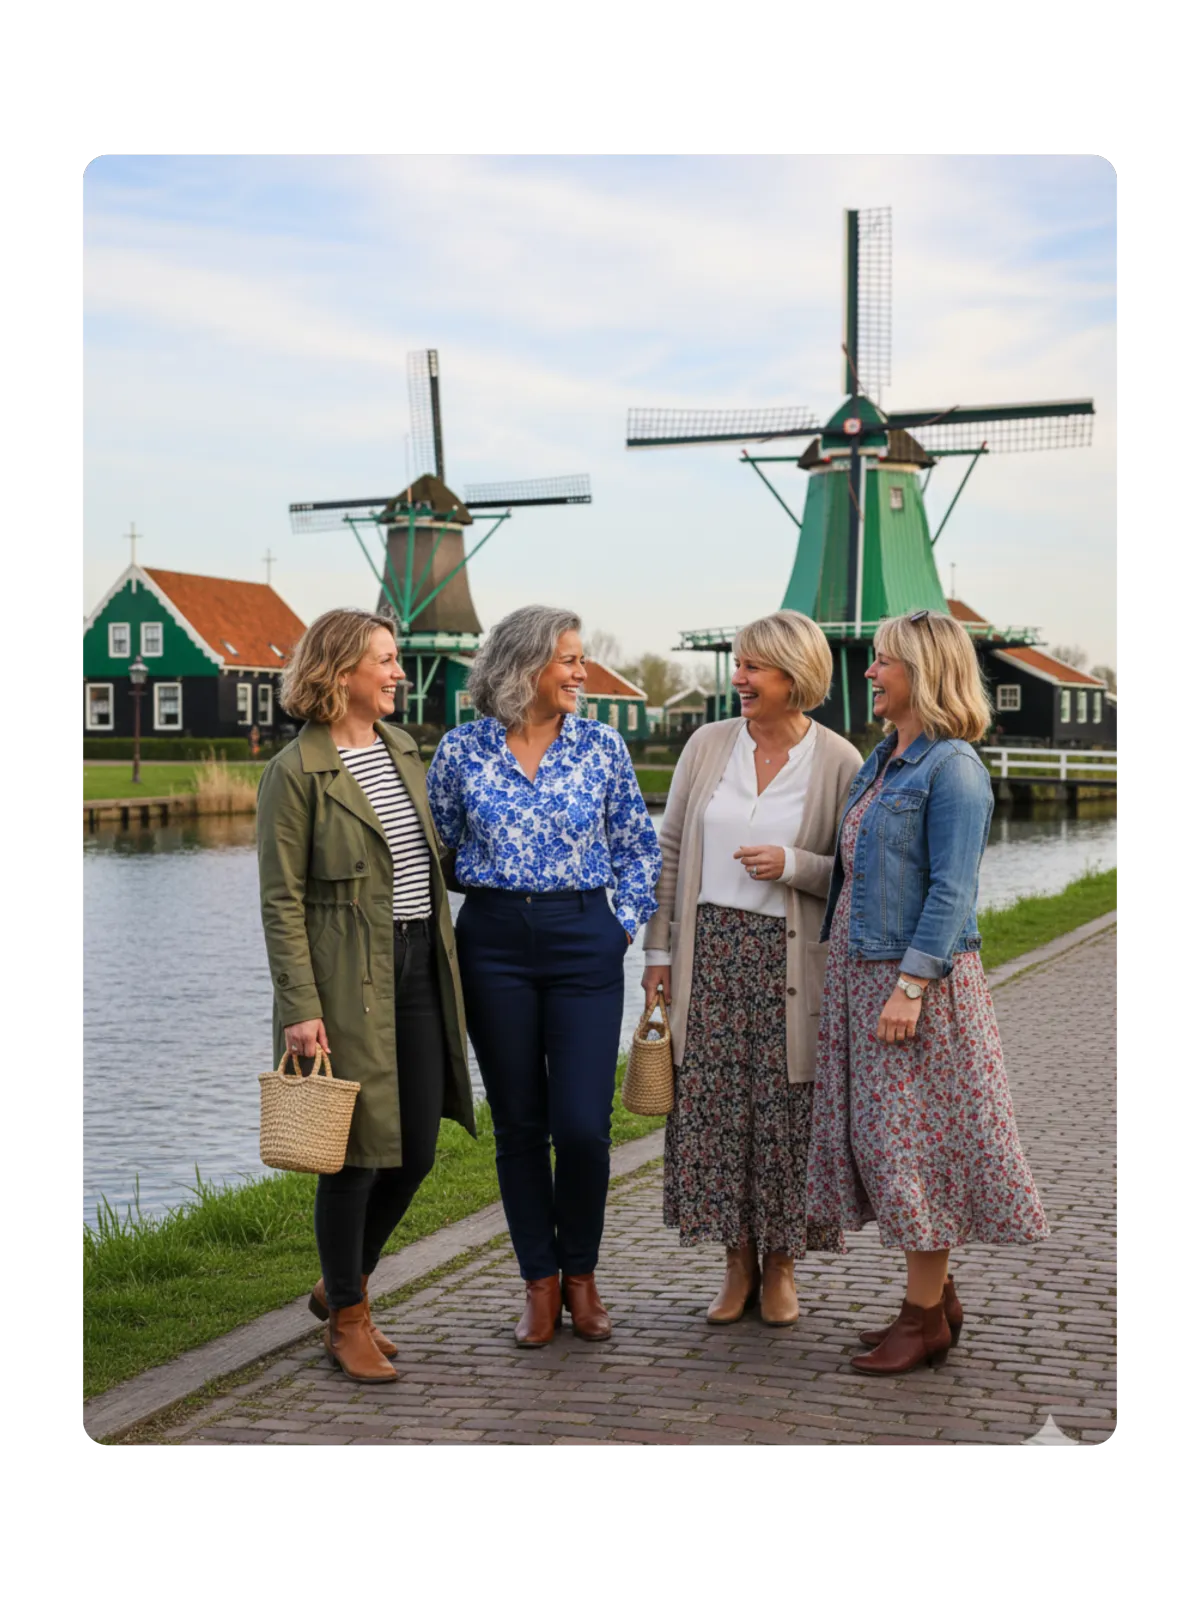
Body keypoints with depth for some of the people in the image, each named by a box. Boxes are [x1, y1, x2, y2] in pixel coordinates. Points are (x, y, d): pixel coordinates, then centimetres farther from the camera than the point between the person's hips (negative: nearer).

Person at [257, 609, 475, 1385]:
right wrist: (300, 1008, -16)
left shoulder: (403, 748, 12)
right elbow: (282, 899, -11)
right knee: (359, 1150, 0)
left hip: (420, 965, 7)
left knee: (418, 1149, 9)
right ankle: (347, 1321, 18)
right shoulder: (296, 771, -10)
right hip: (348, 980, -7)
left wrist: (448, 966, 15)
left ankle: (343, 1285, 31)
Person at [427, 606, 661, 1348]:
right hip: (493, 943, 0)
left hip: (583, 939, 0)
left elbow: (639, 848, 9)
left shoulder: (602, 746, 2)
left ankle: (581, 1273, 18)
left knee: (583, 1122, -5)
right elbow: (434, 849, 12)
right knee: (518, 1123, 6)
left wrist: (623, 926, 2)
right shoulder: (461, 750, 0)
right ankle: (540, 1284, 19)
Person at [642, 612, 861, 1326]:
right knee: (715, 1104, 4)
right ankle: (739, 1261, 18)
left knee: (785, 1110, 1)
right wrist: (659, 948, 6)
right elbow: (670, 851, 9)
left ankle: (780, 1265, 19)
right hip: (710, 950, 3)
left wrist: (794, 865, -17)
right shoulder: (708, 744, 6)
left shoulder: (839, 762, -3)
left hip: (790, 957, -3)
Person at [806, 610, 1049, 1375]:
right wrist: (847, 970, 17)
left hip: (920, 975, -9)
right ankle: (938, 1298, 23)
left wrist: (910, 986, -23)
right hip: (863, 970, 9)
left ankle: (925, 1318, 8)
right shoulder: (882, 763, 14)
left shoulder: (953, 767, -13)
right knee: (882, 1136, 12)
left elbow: (952, 889, -19)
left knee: (914, 1137, -3)